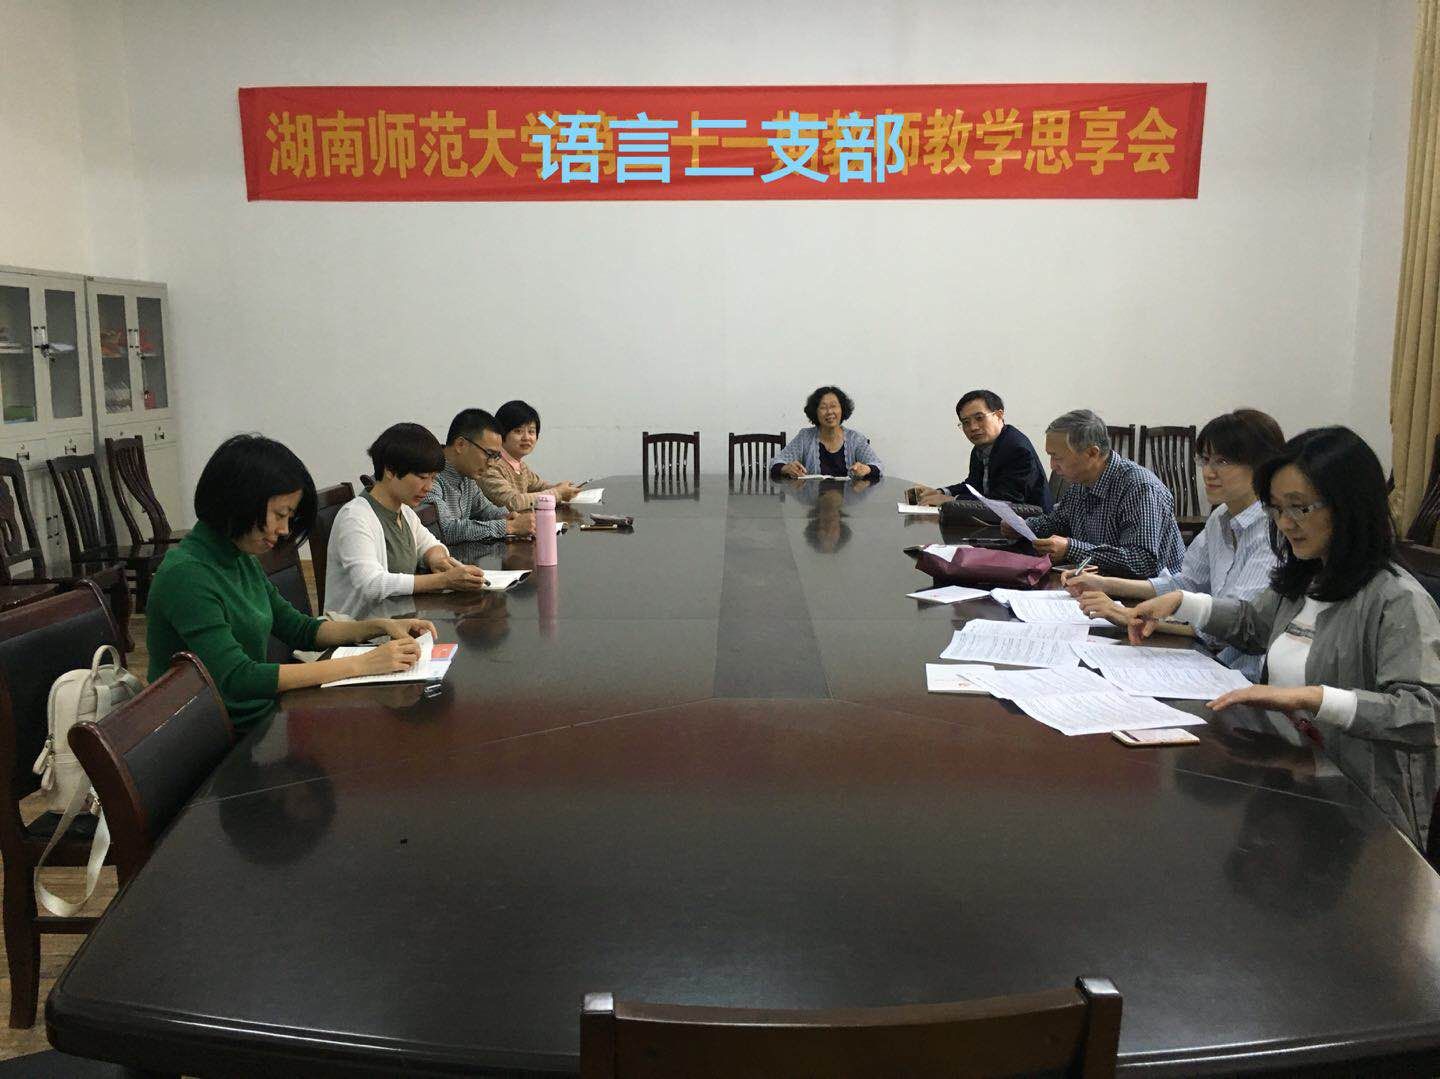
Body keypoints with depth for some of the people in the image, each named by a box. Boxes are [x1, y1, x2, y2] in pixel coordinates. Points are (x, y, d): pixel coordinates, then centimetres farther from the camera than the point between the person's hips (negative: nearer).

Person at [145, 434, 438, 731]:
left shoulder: (242, 561, 8)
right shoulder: (186, 574, -20)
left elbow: (299, 629, 17)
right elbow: (237, 679, -26)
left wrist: (380, 626, 1)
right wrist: (360, 664, -26)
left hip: (260, 716, 8)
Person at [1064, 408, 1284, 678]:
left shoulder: (1274, 531, -18)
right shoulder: (1221, 518, 10)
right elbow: (1187, 583, 19)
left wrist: (1131, 617, -30)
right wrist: (1106, 584, 7)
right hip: (1221, 661, 7)